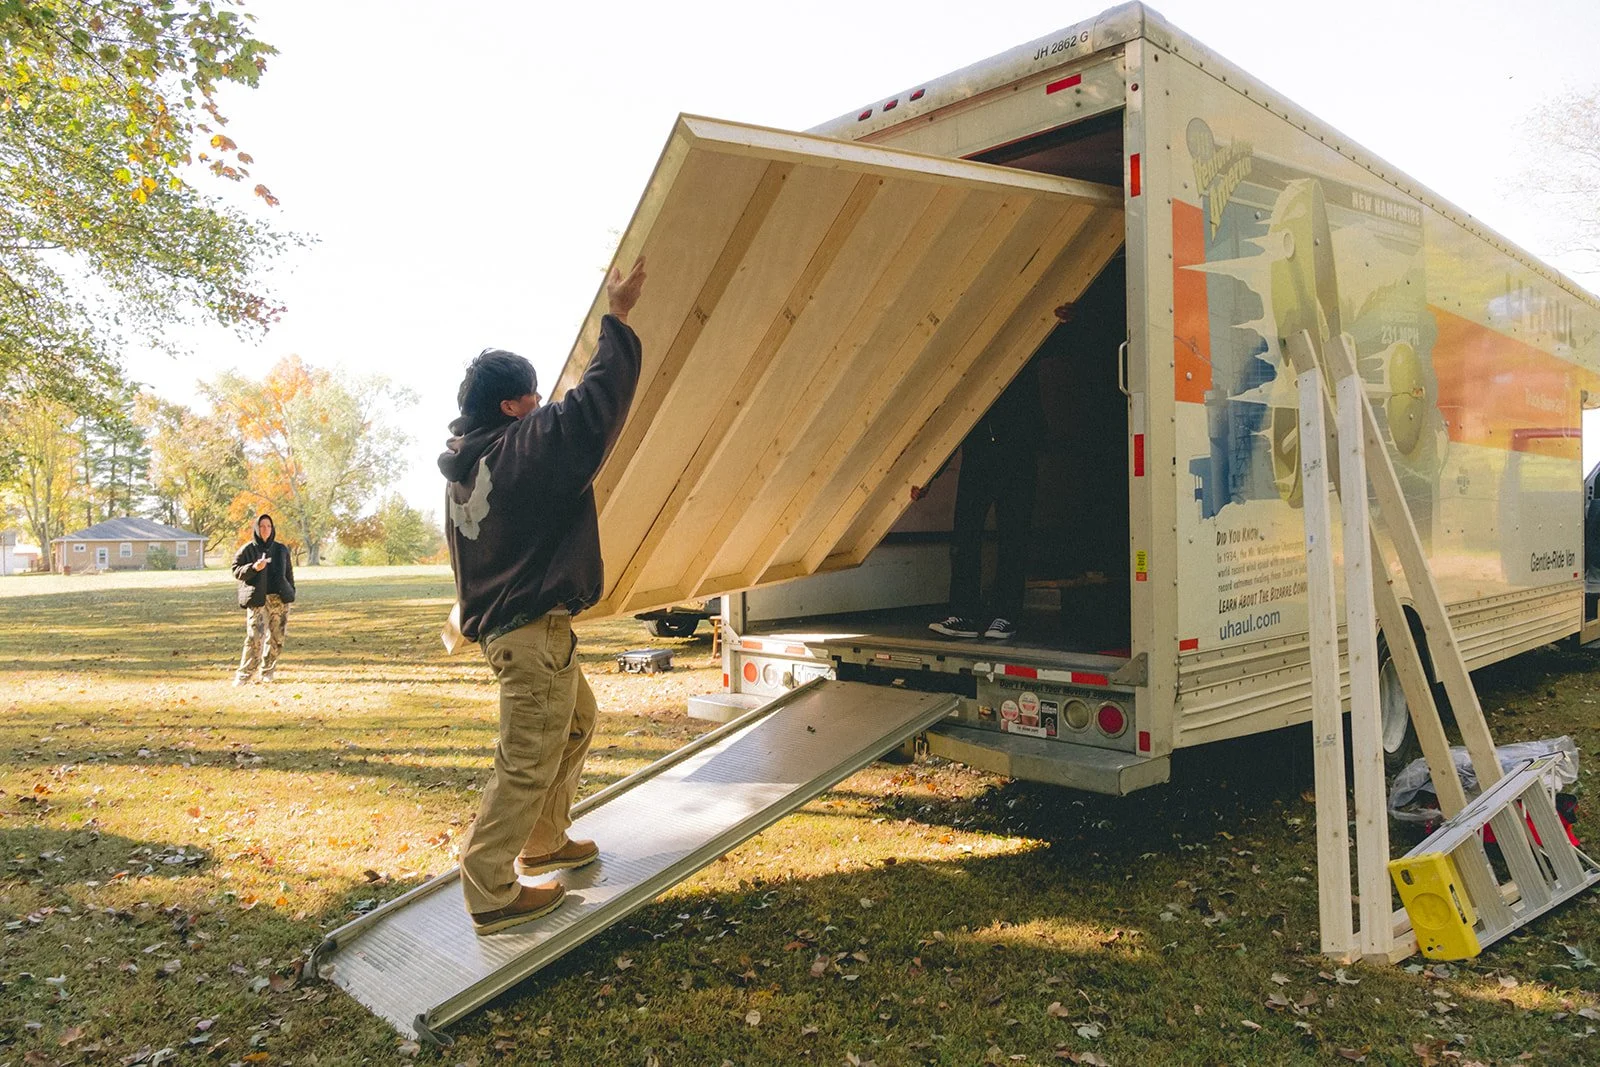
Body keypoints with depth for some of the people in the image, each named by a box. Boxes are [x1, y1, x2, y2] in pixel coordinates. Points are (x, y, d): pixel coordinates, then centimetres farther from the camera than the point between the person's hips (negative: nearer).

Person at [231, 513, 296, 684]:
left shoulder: (281, 550, 12)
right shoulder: (248, 549, 3)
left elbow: (289, 574, 16)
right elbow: (236, 570, 0)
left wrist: (291, 593, 10)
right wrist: (253, 567, -17)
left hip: (279, 599, 3)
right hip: (257, 599, -3)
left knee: (276, 638, 3)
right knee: (254, 637, -13)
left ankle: (268, 671, 16)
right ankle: (244, 673, -6)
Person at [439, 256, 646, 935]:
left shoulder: (465, 461, 10)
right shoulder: (531, 444, -16)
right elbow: (601, 396, -13)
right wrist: (619, 318, -5)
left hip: (502, 620, 10)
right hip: (533, 629, -10)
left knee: (577, 720, 25)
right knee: (528, 762, -3)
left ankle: (544, 842, 34)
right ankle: (490, 893, 6)